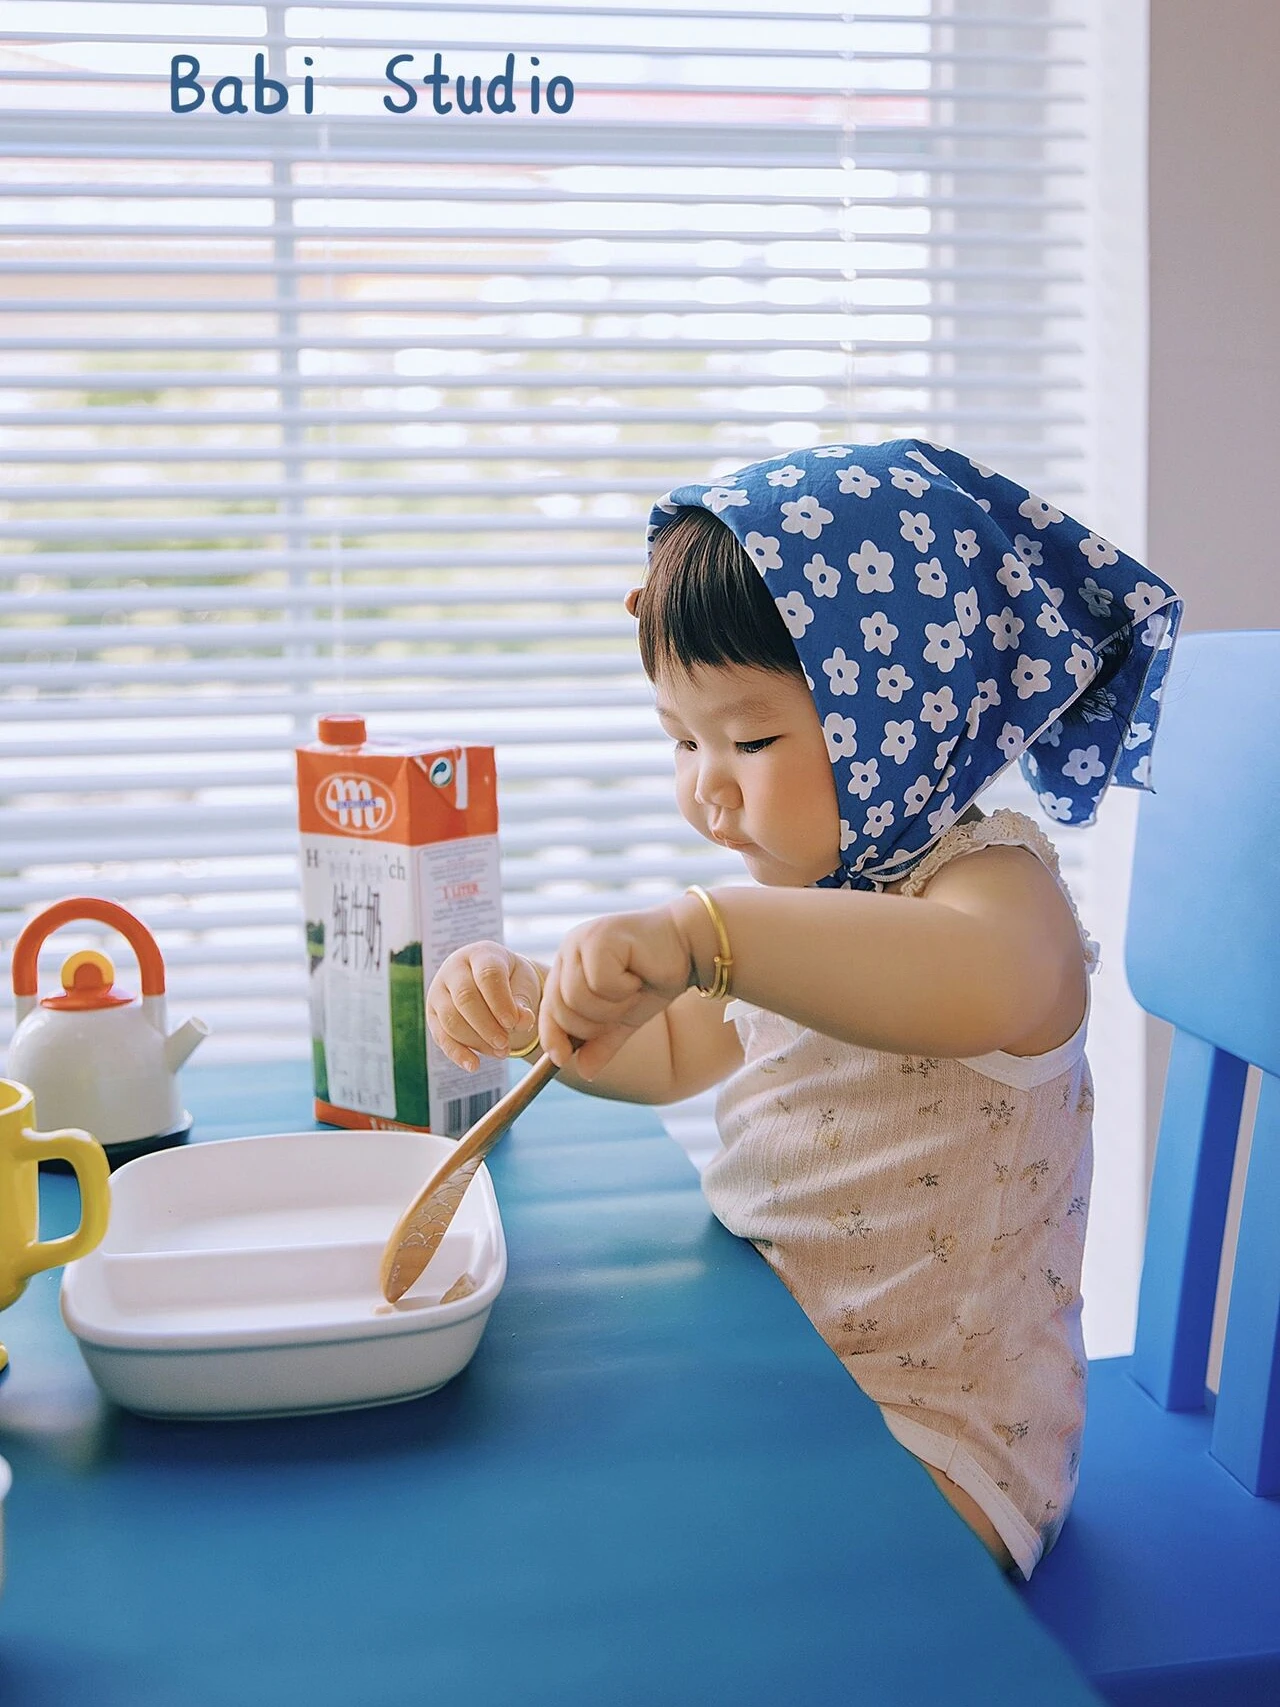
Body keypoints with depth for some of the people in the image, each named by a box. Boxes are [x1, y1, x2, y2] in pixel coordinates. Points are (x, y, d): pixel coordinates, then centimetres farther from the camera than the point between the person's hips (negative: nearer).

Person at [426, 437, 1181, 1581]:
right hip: (762, 1375, 8)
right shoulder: (795, 899, 7)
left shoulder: (990, 883, -21)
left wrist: (699, 930, -55)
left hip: (933, 1443, -8)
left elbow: (990, 986, -47)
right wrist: (530, 1006, 1)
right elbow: (670, 1054, 21)